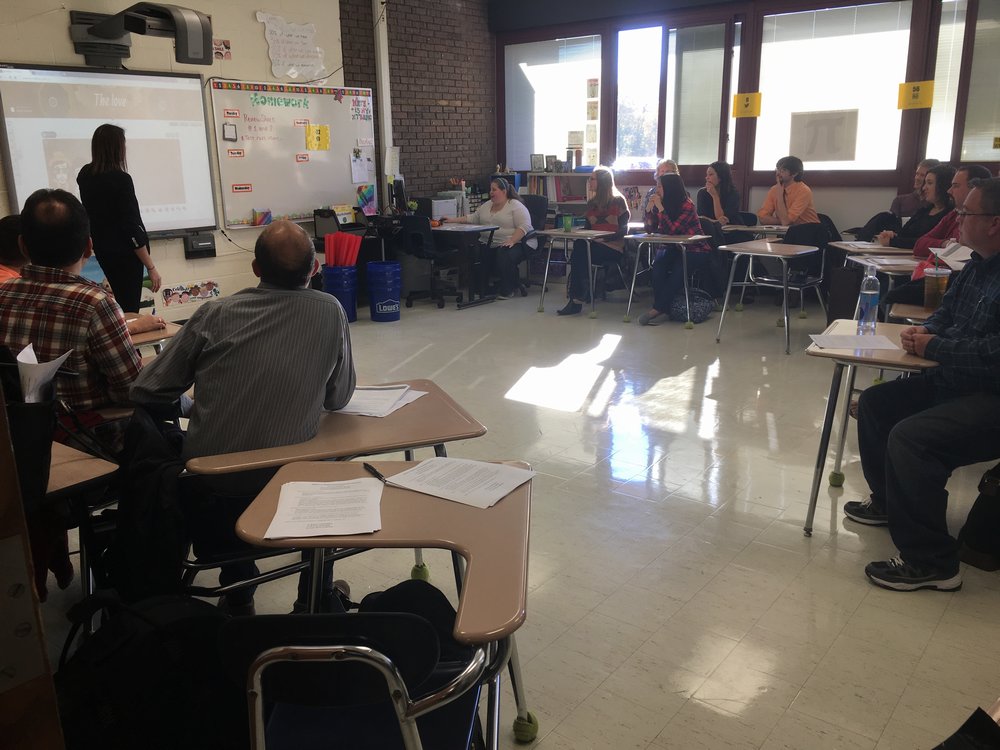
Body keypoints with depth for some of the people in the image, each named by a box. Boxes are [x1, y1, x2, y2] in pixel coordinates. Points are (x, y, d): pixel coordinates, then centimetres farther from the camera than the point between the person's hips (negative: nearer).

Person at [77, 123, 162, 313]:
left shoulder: (85, 175, 2)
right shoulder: (121, 179, -19)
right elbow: (132, 228, -21)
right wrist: (151, 267, -18)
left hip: (102, 250, 8)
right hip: (125, 253, -8)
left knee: (120, 304, 20)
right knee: (130, 310, -2)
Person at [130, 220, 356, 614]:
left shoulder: (214, 315, -10)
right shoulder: (330, 312, -10)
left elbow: (145, 393, -4)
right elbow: (338, 399, 0)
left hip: (212, 480, 1)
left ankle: (237, 591, 40)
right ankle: (316, 595, 38)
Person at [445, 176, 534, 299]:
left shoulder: (516, 206, -7)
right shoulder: (487, 206, 16)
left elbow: (524, 227, -16)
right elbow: (472, 218, 17)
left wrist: (511, 241, -29)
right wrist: (453, 220, 6)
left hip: (517, 243, -6)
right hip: (491, 245, 6)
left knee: (505, 255, -35)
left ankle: (507, 290, -18)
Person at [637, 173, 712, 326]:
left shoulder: (687, 205, -17)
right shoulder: (662, 204, 2)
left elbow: (672, 229, -26)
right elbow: (650, 229, 1)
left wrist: (660, 208, -26)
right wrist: (650, 208, -12)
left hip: (696, 250, -6)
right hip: (676, 249, 6)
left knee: (678, 269, -32)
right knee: (658, 263, -25)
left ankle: (657, 308, -28)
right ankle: (662, 308, -29)